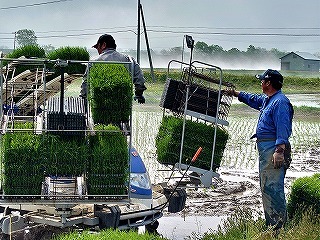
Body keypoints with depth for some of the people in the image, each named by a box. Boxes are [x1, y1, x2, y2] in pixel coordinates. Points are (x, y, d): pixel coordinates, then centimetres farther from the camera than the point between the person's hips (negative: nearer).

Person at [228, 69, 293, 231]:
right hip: (265, 149, 11)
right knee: (266, 187, 13)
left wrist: (280, 151, -29)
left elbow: (283, 128, -22)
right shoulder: (267, 100, 18)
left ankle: (278, 226, -12)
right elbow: (253, 99, 40)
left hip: (274, 149, -11)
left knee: (272, 187, -13)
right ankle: (271, 224, 18)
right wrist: (234, 93, 48)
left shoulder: (280, 102, -14)